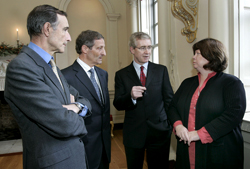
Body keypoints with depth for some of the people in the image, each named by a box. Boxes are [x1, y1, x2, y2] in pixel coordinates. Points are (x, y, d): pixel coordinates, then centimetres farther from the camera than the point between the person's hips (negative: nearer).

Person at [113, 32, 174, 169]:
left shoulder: (161, 70, 4)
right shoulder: (122, 74, 0)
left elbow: (169, 99, 6)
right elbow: (117, 104, -4)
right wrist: (131, 96, -23)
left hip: (159, 132, 1)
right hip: (133, 134, 0)